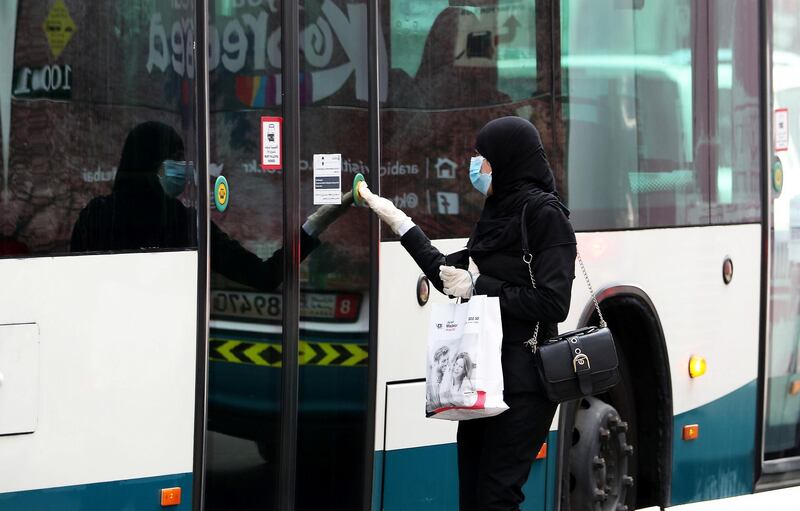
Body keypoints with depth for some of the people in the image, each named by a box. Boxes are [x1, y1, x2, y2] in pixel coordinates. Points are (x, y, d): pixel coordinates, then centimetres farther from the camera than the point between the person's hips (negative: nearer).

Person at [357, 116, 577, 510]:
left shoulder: (544, 214, -9)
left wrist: (479, 286, -13)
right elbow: (454, 280, 21)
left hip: (522, 381, -8)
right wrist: (400, 223, 22)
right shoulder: (496, 212, 15)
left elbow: (553, 304, -16)